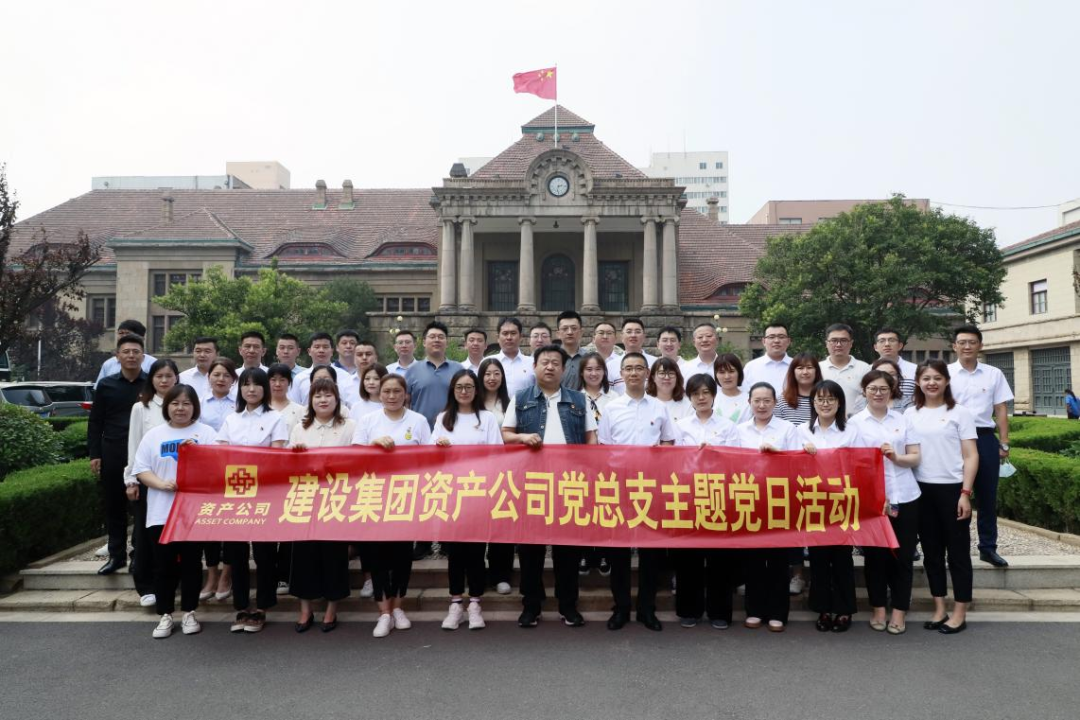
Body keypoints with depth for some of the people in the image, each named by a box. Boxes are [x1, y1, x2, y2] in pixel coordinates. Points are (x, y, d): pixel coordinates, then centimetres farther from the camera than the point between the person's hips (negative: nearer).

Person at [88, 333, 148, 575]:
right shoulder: (106, 385, 7)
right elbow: (95, 422, 9)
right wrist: (94, 454, 2)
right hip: (112, 455, 2)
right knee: (113, 506, 8)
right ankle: (116, 554, 20)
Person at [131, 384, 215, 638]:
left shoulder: (206, 433, 2)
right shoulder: (153, 435, 7)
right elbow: (140, 470, 4)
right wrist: (161, 484, -12)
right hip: (161, 513, 2)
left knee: (191, 563, 6)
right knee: (164, 565, 7)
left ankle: (189, 613, 19)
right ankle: (165, 615, 18)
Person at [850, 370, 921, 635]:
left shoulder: (903, 420, 8)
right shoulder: (856, 422, 2)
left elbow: (915, 457, 7)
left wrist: (897, 457, -14)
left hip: (905, 497, 2)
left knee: (902, 555, 5)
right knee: (875, 554, 6)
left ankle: (899, 611, 16)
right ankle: (878, 609, 19)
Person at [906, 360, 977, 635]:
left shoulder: (959, 412, -1)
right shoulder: (910, 414, 7)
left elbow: (971, 456, -4)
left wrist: (965, 493, -11)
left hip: (952, 489, -3)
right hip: (921, 490, 3)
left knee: (958, 550, 4)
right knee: (931, 550, 11)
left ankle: (959, 613, 14)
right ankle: (939, 609, 22)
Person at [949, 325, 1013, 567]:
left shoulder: (994, 374, 7)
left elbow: (1001, 410, 7)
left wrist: (1004, 443, 2)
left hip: (985, 437, 2)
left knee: (987, 496, 8)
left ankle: (988, 547, 20)